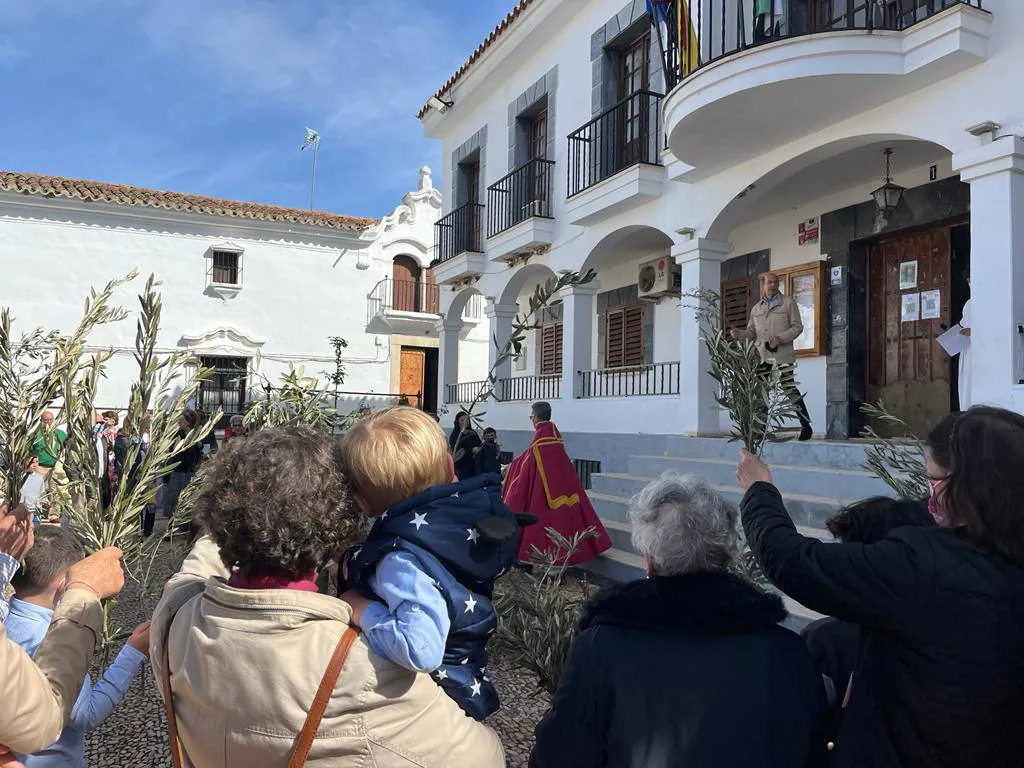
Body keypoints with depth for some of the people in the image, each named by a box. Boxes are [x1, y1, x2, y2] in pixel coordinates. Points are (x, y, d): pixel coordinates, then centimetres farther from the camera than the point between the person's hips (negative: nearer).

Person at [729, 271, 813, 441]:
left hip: (783, 355, -4)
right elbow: (752, 331, 16)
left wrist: (780, 338, -16)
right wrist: (739, 333, -6)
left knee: (791, 391, -4)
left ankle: (806, 426, 6)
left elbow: (797, 326, -1)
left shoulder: (788, 303, 4)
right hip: (762, 356, 5)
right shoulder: (756, 308, 17)